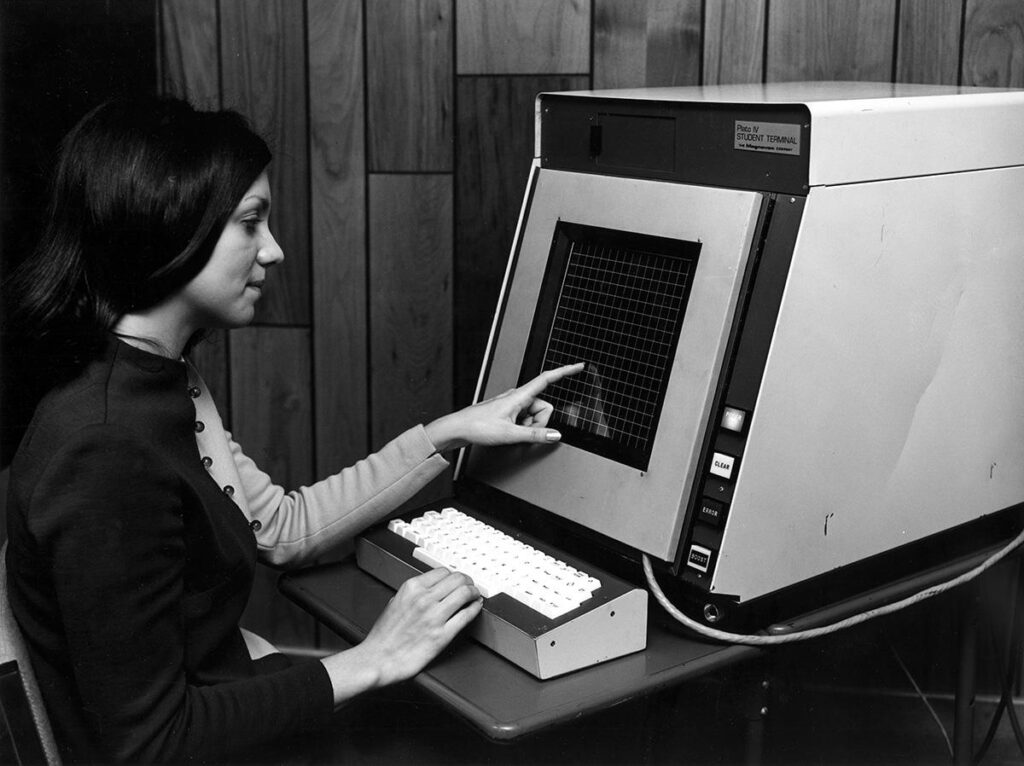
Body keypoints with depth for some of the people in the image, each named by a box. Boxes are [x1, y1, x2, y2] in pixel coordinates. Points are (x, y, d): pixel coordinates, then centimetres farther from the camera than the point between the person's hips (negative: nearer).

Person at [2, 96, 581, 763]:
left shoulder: (167, 382, 3)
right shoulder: (109, 454, -28)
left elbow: (281, 527, 11)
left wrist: (450, 433, 10)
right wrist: (367, 664, -18)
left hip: (230, 688, 9)